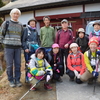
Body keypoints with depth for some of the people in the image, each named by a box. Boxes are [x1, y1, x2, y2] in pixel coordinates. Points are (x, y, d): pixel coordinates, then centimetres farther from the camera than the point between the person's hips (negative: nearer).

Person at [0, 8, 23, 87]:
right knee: (9, 65, 0)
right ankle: (11, 80, 14)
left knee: (18, 64, 4)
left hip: (18, 47, 3)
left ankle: (17, 80, 16)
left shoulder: (20, 25, 13)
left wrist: (21, 44, 13)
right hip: (8, 47, -3)